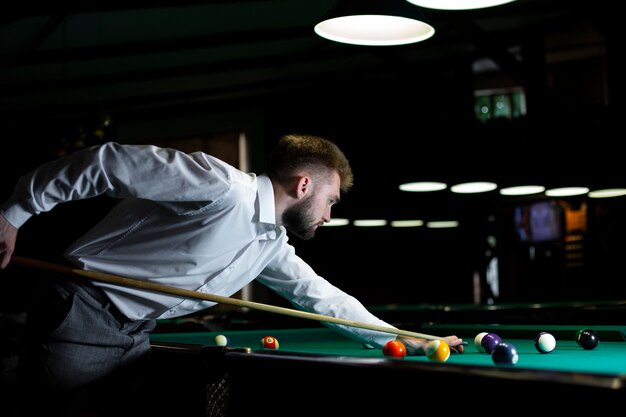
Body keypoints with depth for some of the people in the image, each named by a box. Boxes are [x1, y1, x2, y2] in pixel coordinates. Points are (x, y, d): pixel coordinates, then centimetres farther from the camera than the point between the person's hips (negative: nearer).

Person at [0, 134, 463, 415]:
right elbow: (112, 162, -22)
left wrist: (402, 338, 21)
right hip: (82, 317, -9)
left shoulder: (271, 245, 8)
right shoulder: (223, 185, -21)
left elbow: (321, 296, 20)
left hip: (133, 336, 9)